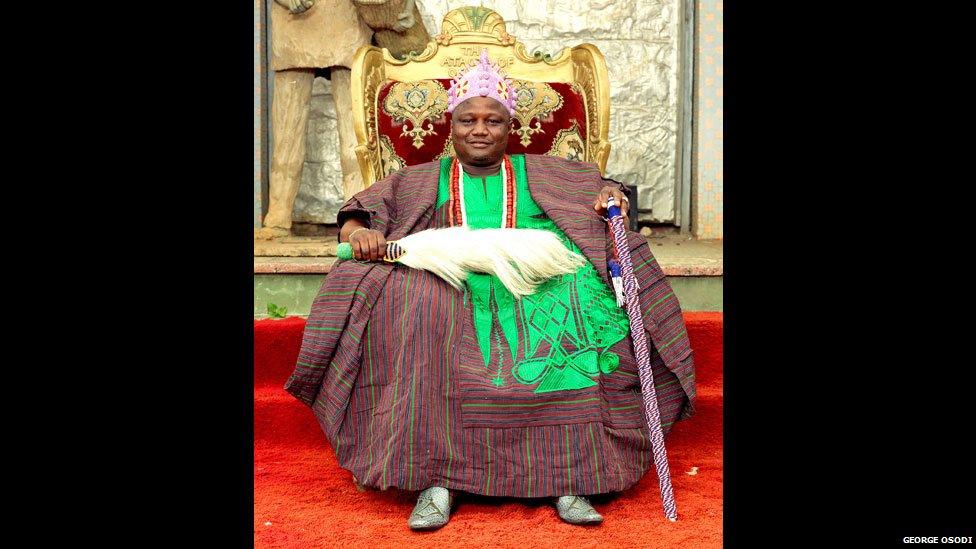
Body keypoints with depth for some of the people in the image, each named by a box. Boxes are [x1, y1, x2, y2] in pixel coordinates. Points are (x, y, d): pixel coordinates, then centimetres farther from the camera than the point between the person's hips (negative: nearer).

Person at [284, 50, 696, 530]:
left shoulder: (540, 172, 23)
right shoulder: (422, 180, 22)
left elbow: (597, 184, 25)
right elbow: (359, 209, 14)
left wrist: (611, 196, 1)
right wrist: (358, 231, -9)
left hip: (537, 284, 1)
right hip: (452, 290, 0)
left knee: (580, 298, -32)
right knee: (414, 305, -35)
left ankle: (571, 477, -25)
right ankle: (435, 476, -29)